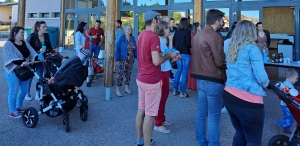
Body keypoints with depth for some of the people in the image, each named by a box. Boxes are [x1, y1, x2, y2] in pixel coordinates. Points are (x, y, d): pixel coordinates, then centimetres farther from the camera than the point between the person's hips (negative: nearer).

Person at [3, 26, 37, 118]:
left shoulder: (25, 43, 10)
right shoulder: (8, 44, -11)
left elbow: (32, 53, 2)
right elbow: (12, 58, -21)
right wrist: (22, 62, -33)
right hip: (13, 71, -7)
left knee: (25, 90, 15)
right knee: (13, 91, 0)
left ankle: (19, 107, 35)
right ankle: (12, 112, 12)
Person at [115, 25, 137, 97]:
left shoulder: (133, 38, 5)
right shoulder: (121, 38, -8)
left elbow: (135, 49, 8)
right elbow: (117, 49, -9)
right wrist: (117, 59, -14)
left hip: (131, 59, 5)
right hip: (123, 59, -5)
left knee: (128, 74, 13)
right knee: (121, 74, -4)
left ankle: (127, 88, 27)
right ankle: (117, 90, 5)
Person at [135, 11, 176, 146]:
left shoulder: (141, 35, 10)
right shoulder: (154, 37, -19)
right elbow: (156, 61, -25)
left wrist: (164, 54, 15)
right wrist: (169, 55, -9)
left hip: (141, 78, 9)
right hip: (151, 81, -9)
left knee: (141, 110, 17)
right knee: (150, 114, 0)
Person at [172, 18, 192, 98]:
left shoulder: (177, 32, 3)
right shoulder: (187, 32, -12)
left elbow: (173, 42, 6)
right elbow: (188, 44, -17)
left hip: (178, 53, 6)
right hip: (186, 54, -6)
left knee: (179, 70, 17)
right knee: (184, 72, 1)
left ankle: (175, 90, 20)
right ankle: (182, 92, 4)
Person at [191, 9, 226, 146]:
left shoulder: (198, 34, 11)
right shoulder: (214, 36, -17)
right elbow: (220, 62, -19)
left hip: (200, 78, 9)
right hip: (213, 80, -9)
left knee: (201, 112, 15)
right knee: (214, 116, 1)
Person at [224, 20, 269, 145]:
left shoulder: (230, 48, 10)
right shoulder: (252, 49, -11)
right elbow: (261, 77, -14)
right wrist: (265, 84, 5)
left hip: (229, 96, 7)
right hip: (248, 100, -7)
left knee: (240, 134, 23)